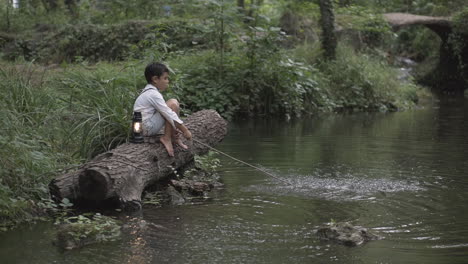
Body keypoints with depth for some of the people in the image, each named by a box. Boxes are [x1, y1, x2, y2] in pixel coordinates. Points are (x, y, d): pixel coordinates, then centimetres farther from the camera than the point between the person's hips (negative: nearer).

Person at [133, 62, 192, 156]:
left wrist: (174, 129, 11)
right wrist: (185, 130, -13)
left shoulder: (148, 92, 15)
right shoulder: (154, 95, -17)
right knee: (173, 103, -15)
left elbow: (164, 112, 18)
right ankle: (166, 138, -13)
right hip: (147, 128, -10)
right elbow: (169, 115, -18)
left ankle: (175, 137, 8)